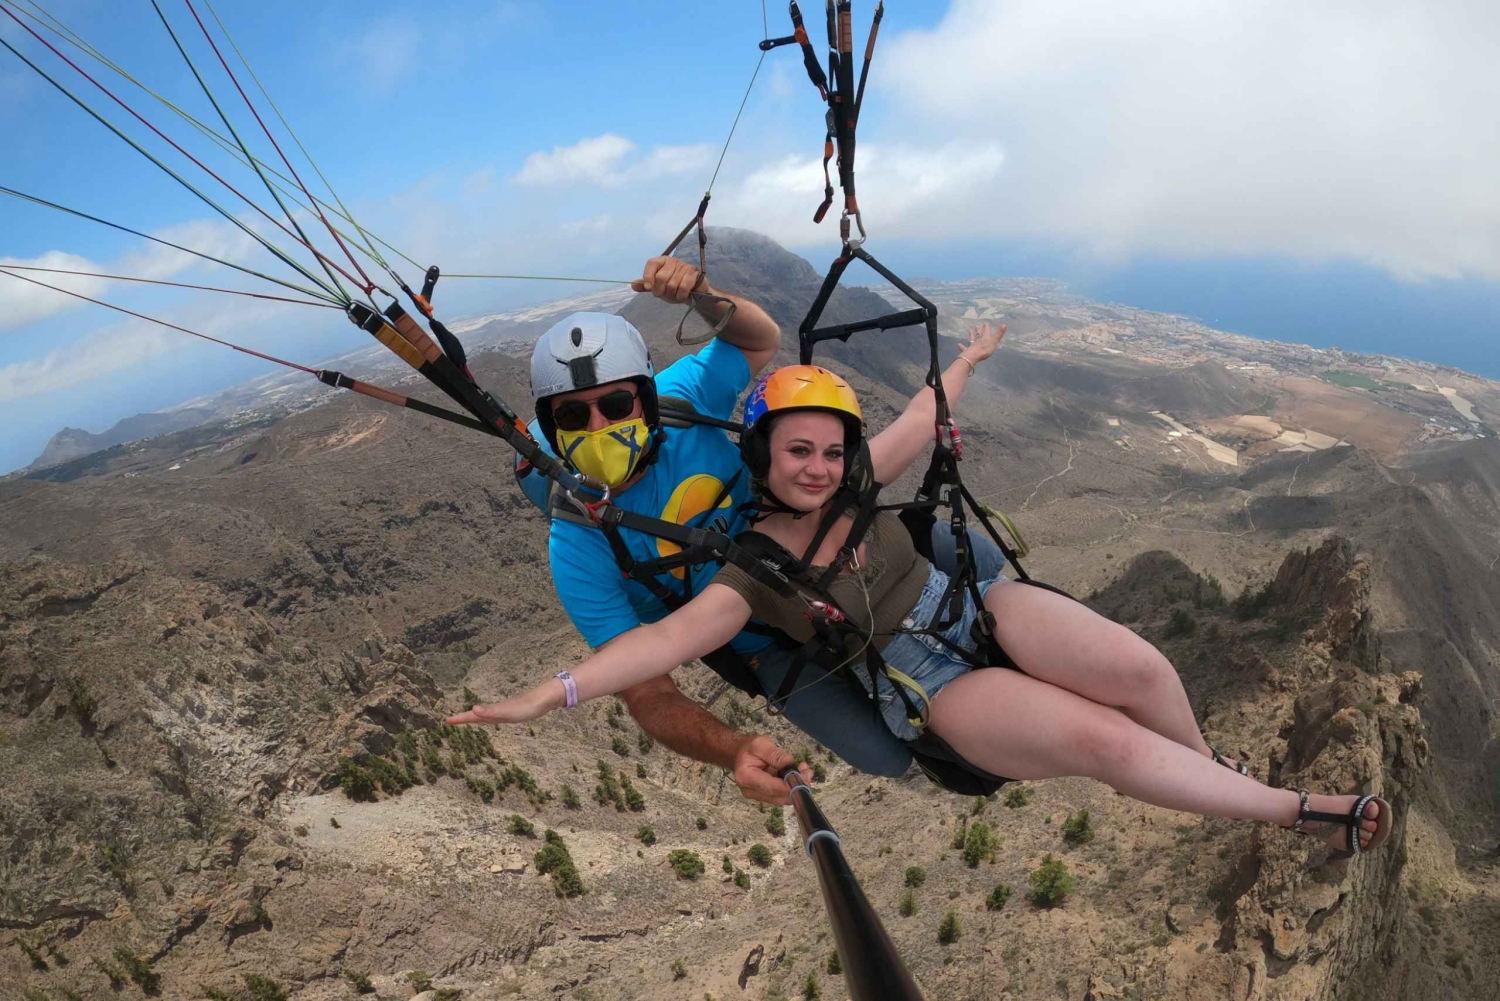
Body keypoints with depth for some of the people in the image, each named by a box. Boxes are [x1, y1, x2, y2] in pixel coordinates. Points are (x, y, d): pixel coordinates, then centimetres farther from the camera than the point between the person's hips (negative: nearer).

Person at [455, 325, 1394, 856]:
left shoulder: (852, 482, 2)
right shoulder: (752, 573, -10)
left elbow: (918, 421, 18)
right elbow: (670, 636, -21)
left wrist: (967, 359, 32)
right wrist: (556, 691, -33)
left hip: (979, 603, 4)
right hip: (932, 689, -4)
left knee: (1136, 666, -22)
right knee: (1104, 740, -24)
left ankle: (1211, 767, 11)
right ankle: (1297, 810, -2)